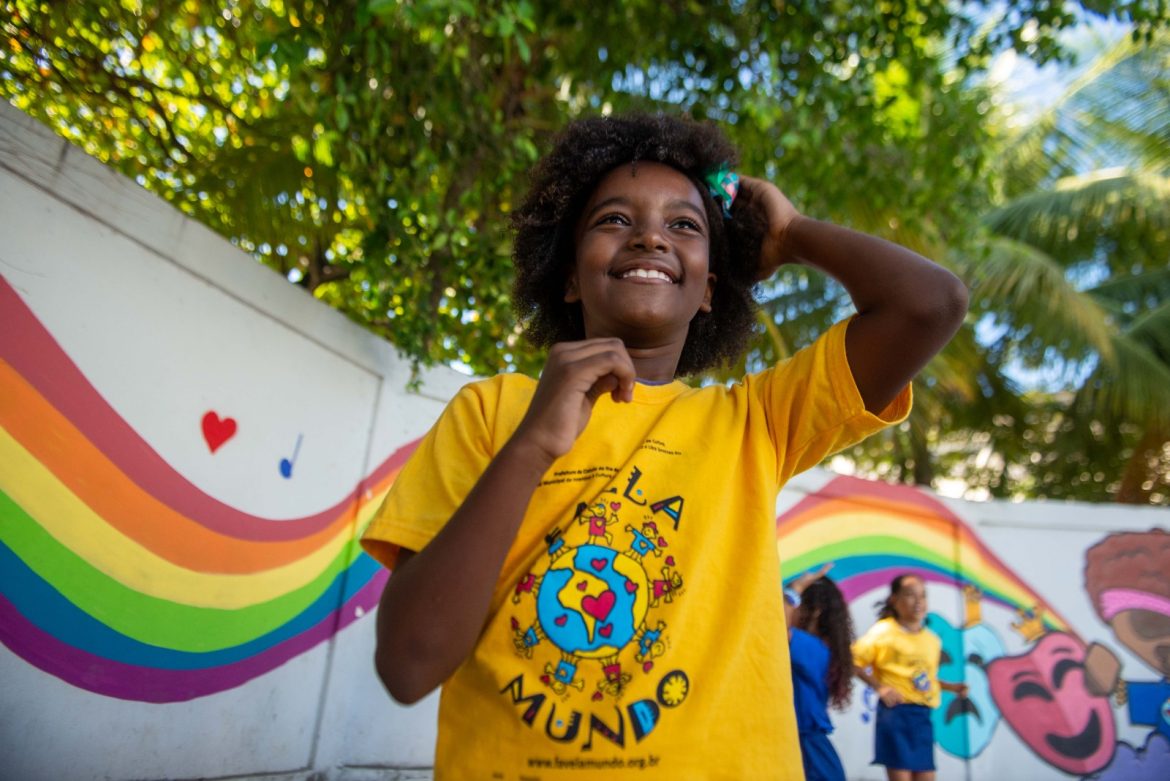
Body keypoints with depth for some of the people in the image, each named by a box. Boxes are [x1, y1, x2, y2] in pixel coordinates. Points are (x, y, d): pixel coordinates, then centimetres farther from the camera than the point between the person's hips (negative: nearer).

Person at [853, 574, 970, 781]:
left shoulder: (932, 640, 12)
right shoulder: (883, 631, -8)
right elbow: (853, 661, -9)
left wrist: (950, 686, 7)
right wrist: (879, 687, -15)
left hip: (923, 716, 7)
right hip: (896, 713, -6)